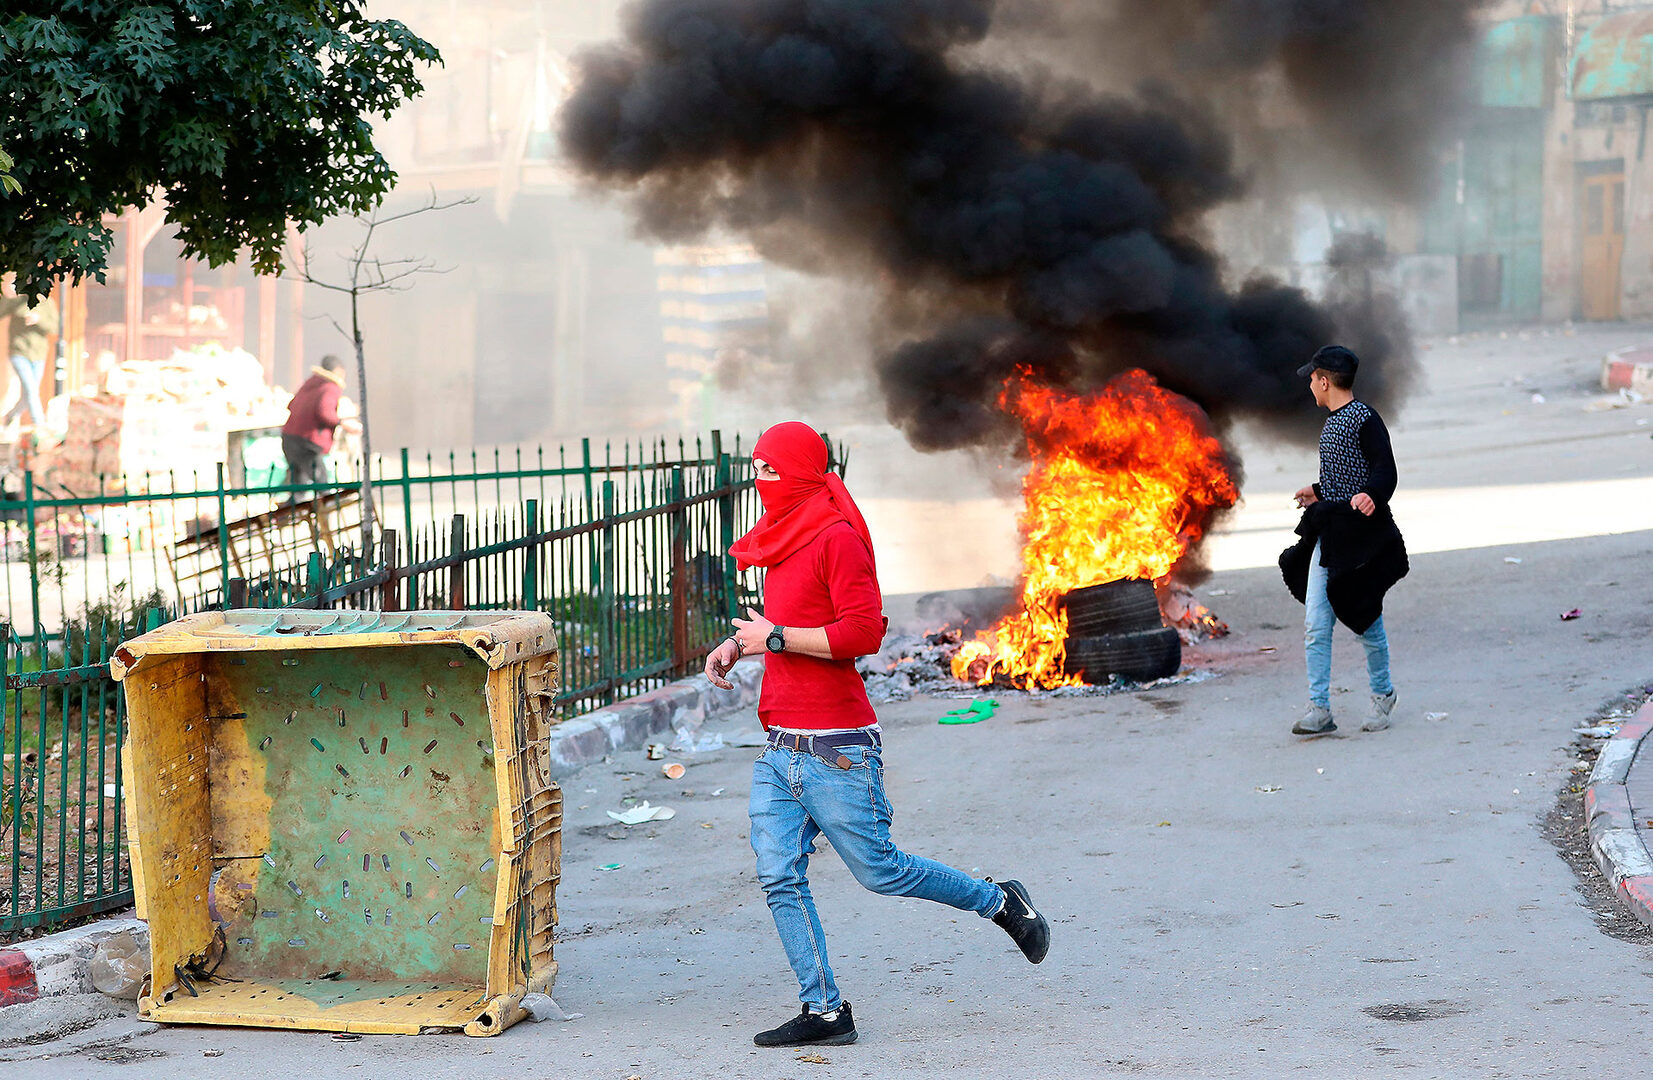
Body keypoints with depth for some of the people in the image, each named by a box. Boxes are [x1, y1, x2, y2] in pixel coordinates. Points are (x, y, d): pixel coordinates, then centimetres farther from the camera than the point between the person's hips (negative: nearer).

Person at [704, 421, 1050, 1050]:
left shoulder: (838, 538, -12)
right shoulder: (785, 540, 15)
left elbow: (863, 633, -21)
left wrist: (774, 637, -16)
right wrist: (739, 644, 13)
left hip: (835, 750, -8)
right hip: (780, 751, 8)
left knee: (880, 871, 1)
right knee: (779, 878, -1)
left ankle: (1001, 903, 23)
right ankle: (824, 1013, 4)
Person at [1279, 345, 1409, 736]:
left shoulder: (1365, 419, -12)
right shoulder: (1331, 423, 15)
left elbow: (1385, 471, -19)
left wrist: (1372, 495, -38)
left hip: (1362, 536, -8)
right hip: (1328, 535, 8)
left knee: (1367, 620, 6)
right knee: (1315, 624, -3)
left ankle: (1382, 693, 28)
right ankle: (1319, 708, -3)